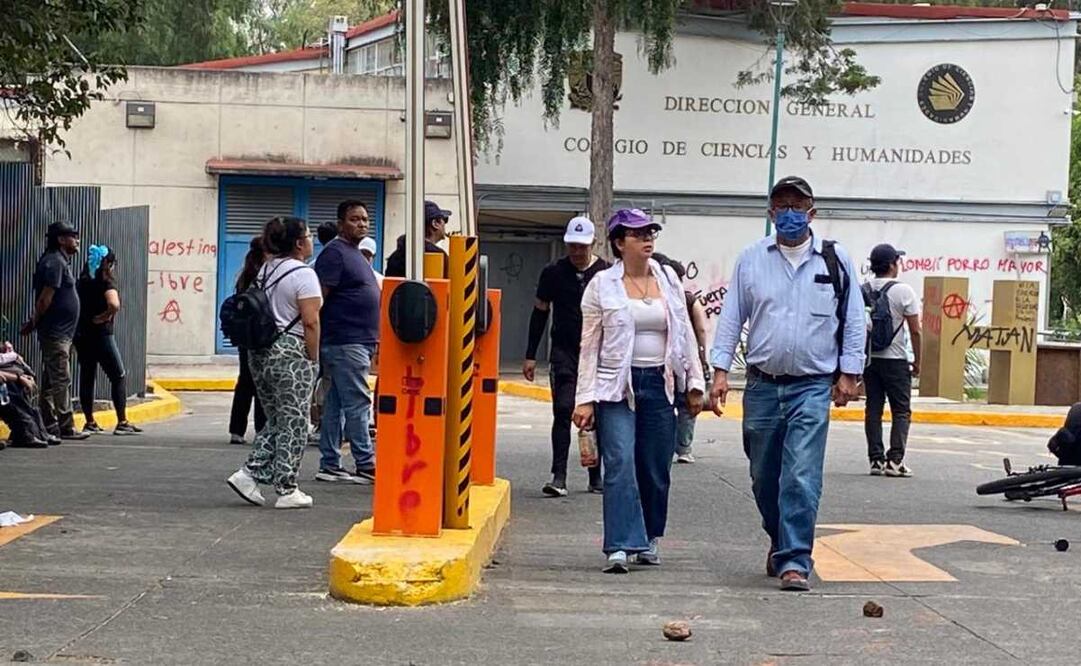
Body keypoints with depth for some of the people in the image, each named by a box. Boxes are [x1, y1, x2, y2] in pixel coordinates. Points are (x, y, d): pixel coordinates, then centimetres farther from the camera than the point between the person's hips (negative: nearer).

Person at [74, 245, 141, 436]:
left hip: (81, 334, 7)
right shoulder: (106, 282, -11)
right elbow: (114, 305, -28)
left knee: (86, 378, 10)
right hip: (100, 334, -7)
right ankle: (122, 422, -1)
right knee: (118, 377, 2)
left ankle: (90, 423, 12)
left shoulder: (82, 282, 9)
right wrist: (104, 317, -11)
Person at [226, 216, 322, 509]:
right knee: (293, 424, 1)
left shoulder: (265, 271, 13)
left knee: (277, 421, 16)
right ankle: (287, 490, 3)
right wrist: (313, 359, -8)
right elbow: (310, 322, -16)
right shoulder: (303, 274, -11)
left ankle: (249, 473, 6)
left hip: (259, 352, 8)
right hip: (290, 354, -8)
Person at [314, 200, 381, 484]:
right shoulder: (334, 253, -10)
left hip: (359, 342, 10)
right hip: (345, 342, -10)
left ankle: (330, 466, 13)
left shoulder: (356, 255, 20)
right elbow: (318, 298, -16)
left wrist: (374, 339, 24)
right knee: (357, 404, -9)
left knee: (336, 405, 10)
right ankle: (366, 467, -8)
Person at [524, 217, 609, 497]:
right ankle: (559, 476, -13)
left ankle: (596, 477, 18)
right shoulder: (553, 272, 3)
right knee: (563, 411, -12)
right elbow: (540, 313, 9)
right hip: (564, 351, -1)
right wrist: (530, 356, 7)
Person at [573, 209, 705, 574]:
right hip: (616, 385, -3)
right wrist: (585, 399, -5)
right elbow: (590, 345, 0)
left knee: (656, 468, 7)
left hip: (659, 383, 3)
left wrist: (694, 382, 9)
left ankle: (650, 539, 24)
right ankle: (620, 547, -15)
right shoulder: (602, 285, 0)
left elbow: (685, 334, 14)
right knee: (620, 464, -14)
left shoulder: (668, 279, 9)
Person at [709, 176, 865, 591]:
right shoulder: (751, 260, 5)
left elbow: (853, 320, 5)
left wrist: (849, 373, 1)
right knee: (764, 477, 12)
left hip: (812, 387, -2)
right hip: (762, 385, 3)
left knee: (801, 477, -13)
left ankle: (794, 561, -11)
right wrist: (720, 370, 0)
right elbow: (731, 318, 7)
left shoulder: (835, 260, 1)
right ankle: (781, 542, 36)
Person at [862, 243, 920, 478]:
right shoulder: (903, 292, -9)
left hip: (868, 358, 5)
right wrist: (917, 362, 1)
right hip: (895, 359, -5)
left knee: (873, 408, 8)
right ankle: (895, 460, -7)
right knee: (901, 411, 2)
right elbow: (915, 330, -9)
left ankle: (876, 459, 6)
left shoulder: (862, 291, 4)